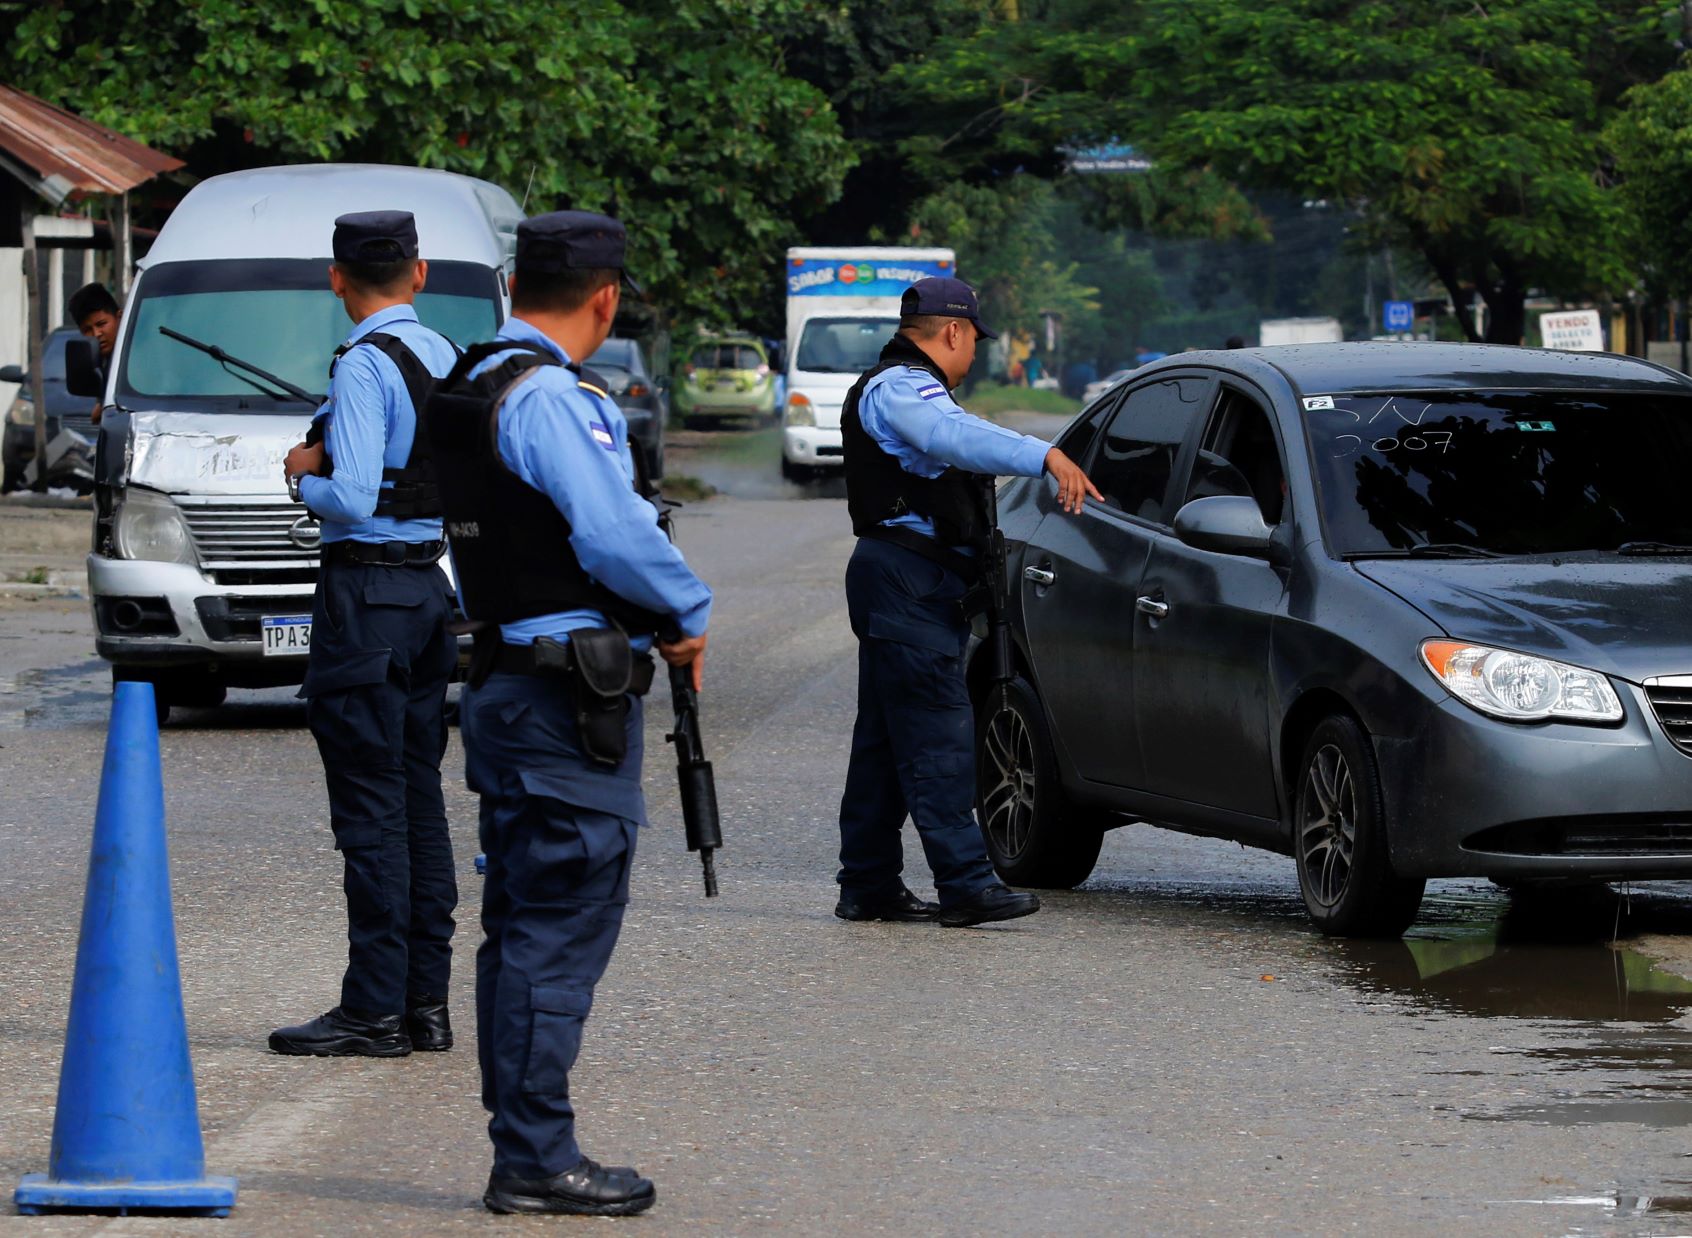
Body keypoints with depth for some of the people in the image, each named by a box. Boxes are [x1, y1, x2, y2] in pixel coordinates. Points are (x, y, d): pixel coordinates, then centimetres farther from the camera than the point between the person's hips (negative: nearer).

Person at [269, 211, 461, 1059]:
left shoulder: (364, 367, -14)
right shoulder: (450, 361, 10)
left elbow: (351, 498, -22)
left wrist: (303, 478, 0)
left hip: (366, 594, -8)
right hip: (431, 583, 8)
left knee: (370, 806, -5)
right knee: (420, 800, 11)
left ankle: (375, 1012, -4)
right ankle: (426, 1003, 14)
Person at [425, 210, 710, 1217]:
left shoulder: (470, 389, 14)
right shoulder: (553, 399, -16)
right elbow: (616, 536, -24)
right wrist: (687, 614, -8)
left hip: (504, 678, 10)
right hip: (571, 703, -10)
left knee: (524, 927, 13)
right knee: (561, 933, -6)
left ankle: (527, 1148, 18)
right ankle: (536, 1159, -5)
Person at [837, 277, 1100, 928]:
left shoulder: (909, 388, 25)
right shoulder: (899, 388, -12)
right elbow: (957, 435, -32)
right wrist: (1045, 456, -44)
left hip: (914, 587, 11)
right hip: (905, 581, -11)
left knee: (886, 740, 11)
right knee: (940, 735, -14)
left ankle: (867, 886, 13)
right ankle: (965, 884, -19)